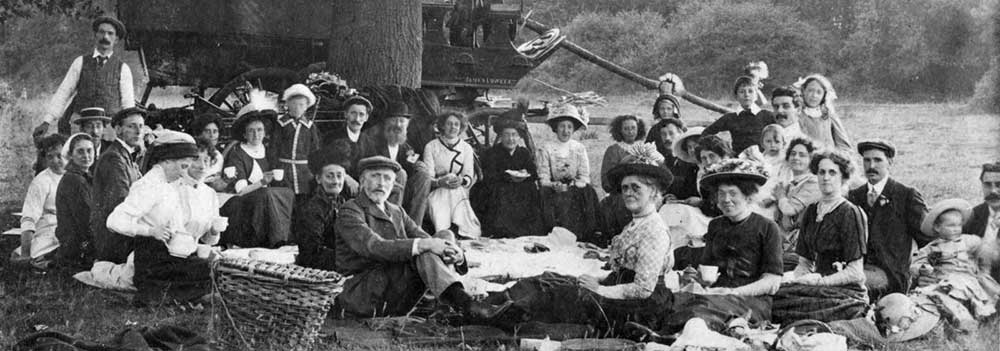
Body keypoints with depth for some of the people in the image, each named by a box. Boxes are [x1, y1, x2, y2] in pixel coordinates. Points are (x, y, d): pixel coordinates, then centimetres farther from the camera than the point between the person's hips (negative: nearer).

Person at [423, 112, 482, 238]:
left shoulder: (466, 148, 16)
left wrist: (462, 180, -20)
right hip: (438, 193, -2)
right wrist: (440, 182, -23)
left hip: (459, 191, 2)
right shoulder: (431, 147, 8)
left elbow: (470, 176, 5)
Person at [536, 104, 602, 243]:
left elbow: (584, 177, 5)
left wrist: (573, 186, -14)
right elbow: (543, 179, -2)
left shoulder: (579, 149, 7)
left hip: (576, 195, 3)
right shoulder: (546, 149, 2)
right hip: (554, 195, -2)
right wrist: (554, 186, -21)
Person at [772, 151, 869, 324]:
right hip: (822, 290, 6)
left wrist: (819, 281, -15)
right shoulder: (811, 212, 16)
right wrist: (794, 280, -5)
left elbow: (855, 273, -8)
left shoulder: (849, 213, -4)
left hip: (847, 294, -6)